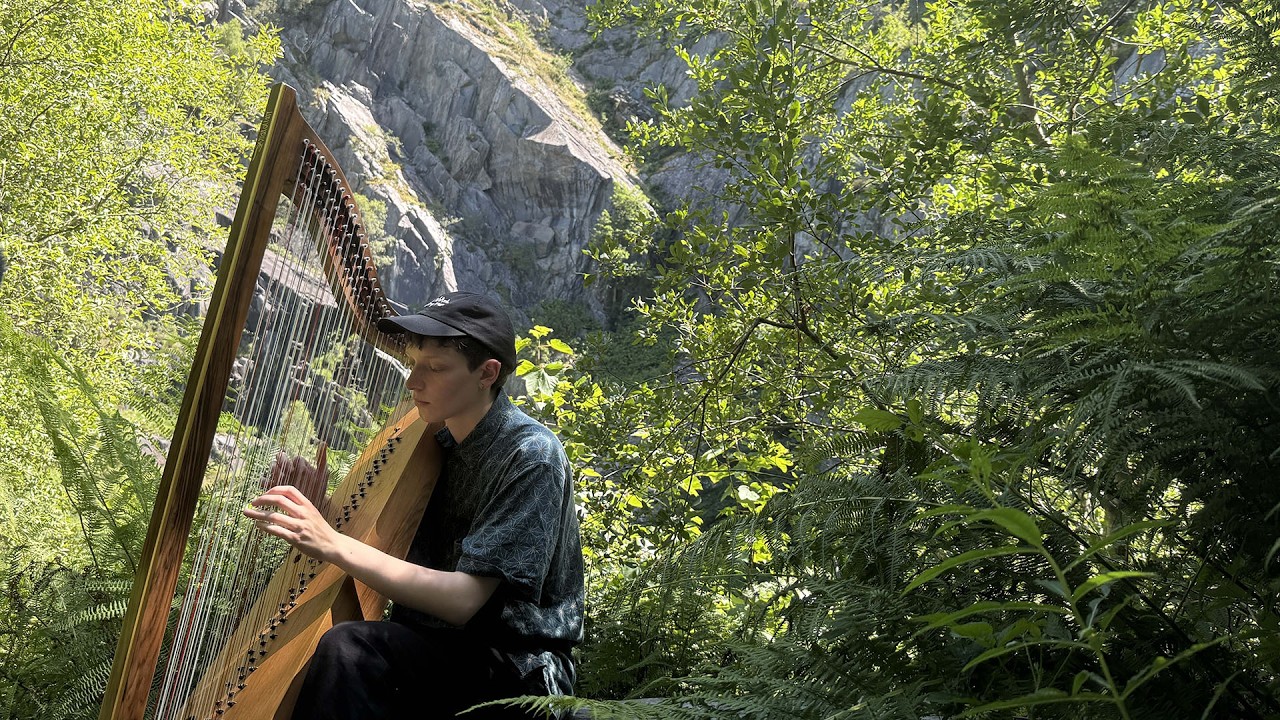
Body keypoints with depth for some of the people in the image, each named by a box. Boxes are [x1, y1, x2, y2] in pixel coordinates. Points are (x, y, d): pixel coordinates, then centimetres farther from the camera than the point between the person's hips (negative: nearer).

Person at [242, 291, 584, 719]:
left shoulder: (531, 455, -18)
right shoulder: (439, 441, 6)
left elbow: (463, 599, -25)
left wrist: (334, 544, -29)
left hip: (519, 669, -7)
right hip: (438, 651, 7)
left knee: (347, 649, -28)